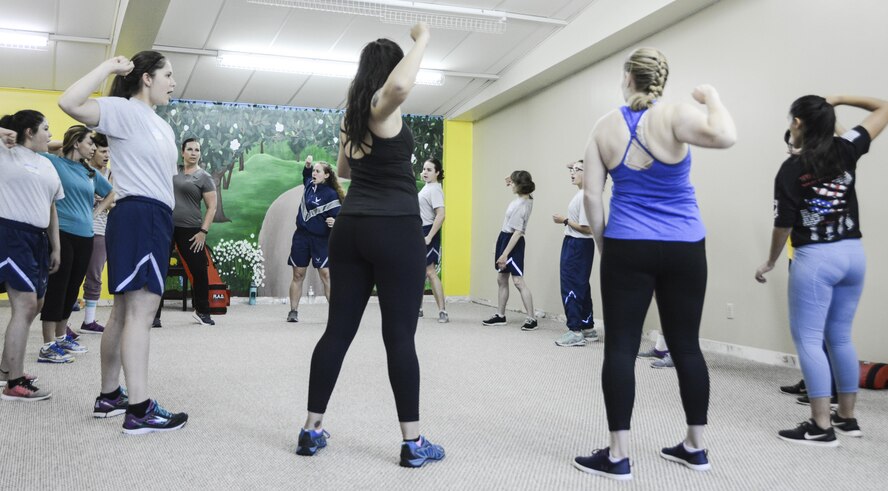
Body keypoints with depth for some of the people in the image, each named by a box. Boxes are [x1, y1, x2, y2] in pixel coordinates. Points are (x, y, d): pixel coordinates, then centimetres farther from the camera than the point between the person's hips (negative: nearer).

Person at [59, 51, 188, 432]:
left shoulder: (161, 126, 24)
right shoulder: (124, 110, -5)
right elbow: (70, 103, -22)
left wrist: (163, 223, 23)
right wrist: (108, 67, -15)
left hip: (155, 218, 10)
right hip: (139, 216, -10)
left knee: (125, 310, 13)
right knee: (141, 310, -14)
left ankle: (109, 396, 21)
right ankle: (139, 410, -15)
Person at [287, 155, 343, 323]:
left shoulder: (331, 194, -11)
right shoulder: (309, 184, 6)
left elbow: (338, 216, -16)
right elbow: (306, 173, 31)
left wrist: (335, 222, -36)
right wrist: (308, 164, 13)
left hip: (320, 239, -5)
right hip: (301, 235, 5)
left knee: (326, 274, -8)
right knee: (298, 274, 6)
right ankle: (293, 311, 13)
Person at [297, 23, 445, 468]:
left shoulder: (352, 114, 15)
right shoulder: (382, 108, -7)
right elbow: (399, 85, -34)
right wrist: (422, 40, -18)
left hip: (351, 228, 7)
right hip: (395, 231, -7)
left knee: (338, 329, 9)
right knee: (400, 335, -4)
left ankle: (311, 430, 13)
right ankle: (413, 443, 4)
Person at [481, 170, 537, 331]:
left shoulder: (520, 206, -23)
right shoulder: (526, 198, 2)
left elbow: (517, 233, -25)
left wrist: (505, 254, -24)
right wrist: (511, 182, 10)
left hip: (511, 241, -10)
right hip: (505, 238, 10)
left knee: (518, 281, -10)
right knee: (501, 279, 13)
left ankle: (531, 319, -7)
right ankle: (500, 315, 21)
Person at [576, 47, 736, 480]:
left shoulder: (605, 127, 2)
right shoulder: (673, 115, -6)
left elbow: (591, 194, 1)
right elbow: (725, 136, -24)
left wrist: (602, 243, 12)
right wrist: (710, 97, -5)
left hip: (628, 248, 0)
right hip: (684, 249, 1)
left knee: (620, 347, 1)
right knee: (686, 345, 11)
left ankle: (618, 456, 1)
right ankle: (695, 447, 21)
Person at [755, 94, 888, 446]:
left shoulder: (792, 169, -10)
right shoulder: (846, 150, 2)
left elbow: (783, 224, -7)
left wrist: (770, 263, 6)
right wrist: (839, 99, 12)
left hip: (815, 258, -6)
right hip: (853, 254, 6)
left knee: (807, 339, -1)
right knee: (840, 337, 15)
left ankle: (821, 426, -4)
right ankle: (847, 418, 23)